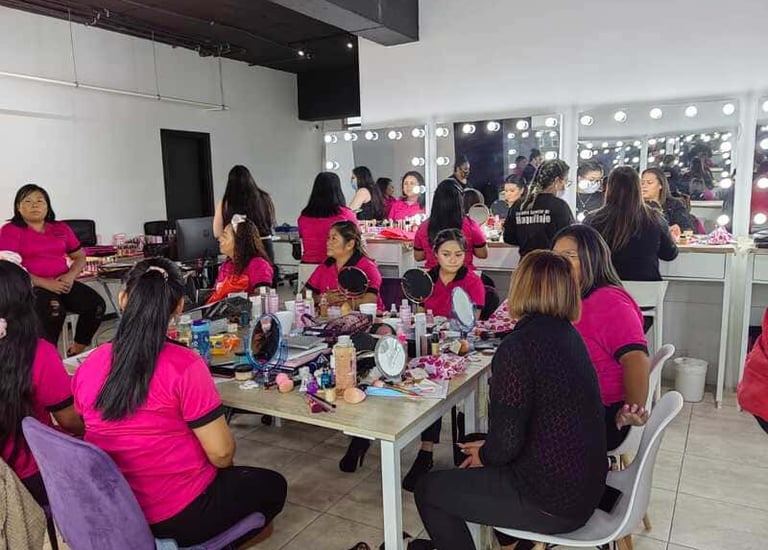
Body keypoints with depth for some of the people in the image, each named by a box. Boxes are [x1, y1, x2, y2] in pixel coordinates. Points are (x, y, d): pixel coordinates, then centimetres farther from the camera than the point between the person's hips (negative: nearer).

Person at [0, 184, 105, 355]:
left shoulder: (62, 228, 16)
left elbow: (80, 257, 18)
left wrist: (71, 275, -5)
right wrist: (45, 283, -18)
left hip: (63, 283, 5)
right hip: (31, 286, -4)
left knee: (96, 305, -20)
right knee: (54, 309, -36)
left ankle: (76, 353, -3)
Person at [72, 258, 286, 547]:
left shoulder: (88, 366, -7)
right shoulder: (184, 366, -26)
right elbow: (221, 454, -21)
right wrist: (225, 466, 4)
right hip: (176, 515, -6)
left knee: (235, 476, 31)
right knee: (272, 485, 20)